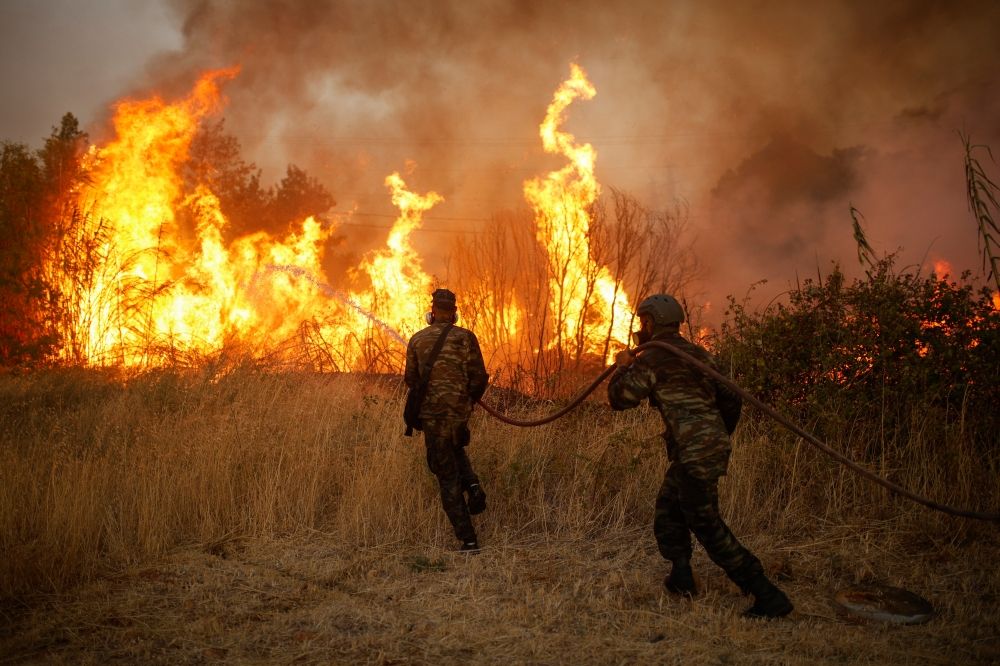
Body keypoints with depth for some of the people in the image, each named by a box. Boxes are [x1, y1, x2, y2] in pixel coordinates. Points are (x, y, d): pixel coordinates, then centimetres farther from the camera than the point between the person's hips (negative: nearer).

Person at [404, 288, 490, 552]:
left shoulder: (417, 340, 0)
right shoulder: (465, 337, -2)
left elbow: (411, 380, 7)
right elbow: (480, 377, -5)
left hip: (432, 414, -1)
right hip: (459, 412, 2)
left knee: (448, 478, 4)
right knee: (454, 446, 36)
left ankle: (468, 540, -1)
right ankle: (471, 484, 8)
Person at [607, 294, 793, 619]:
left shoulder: (652, 359, -10)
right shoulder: (698, 353, 15)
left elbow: (619, 398, -4)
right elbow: (731, 400, 18)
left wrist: (623, 367, 14)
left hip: (694, 454, -9)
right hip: (713, 445, 9)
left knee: (707, 526, -5)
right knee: (668, 507, 22)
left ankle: (768, 596, -6)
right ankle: (681, 578, 24)